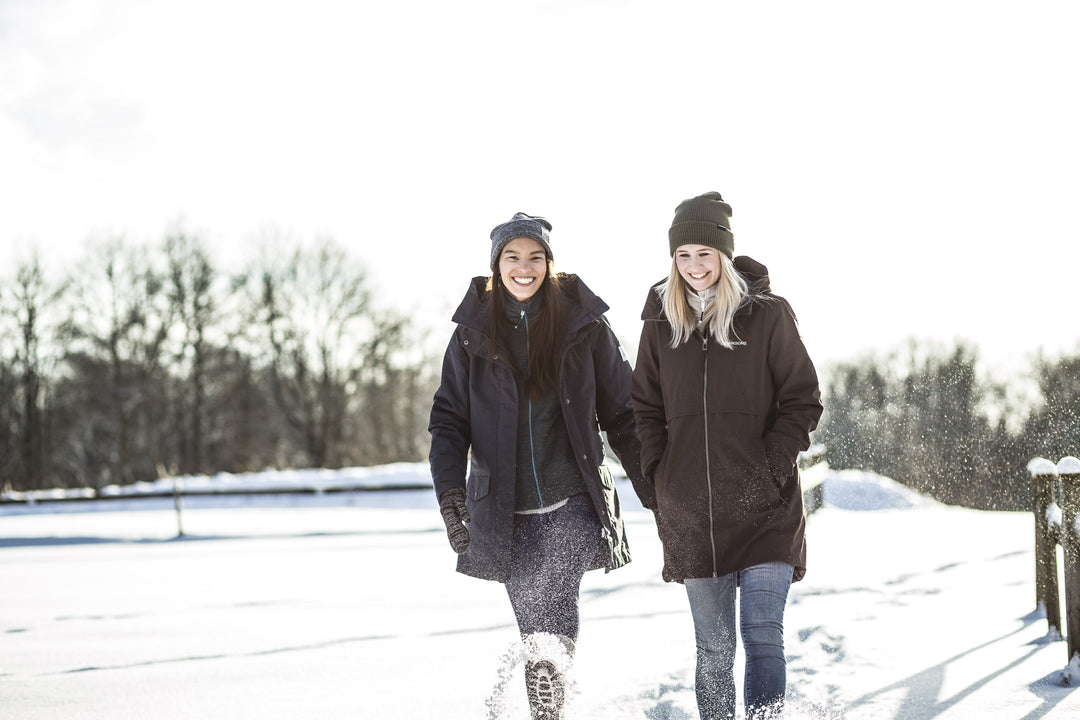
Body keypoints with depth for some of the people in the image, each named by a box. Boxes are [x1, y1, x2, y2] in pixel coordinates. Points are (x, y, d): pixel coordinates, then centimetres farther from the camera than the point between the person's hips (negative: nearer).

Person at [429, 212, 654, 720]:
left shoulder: (584, 325, 1)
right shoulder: (473, 333, 6)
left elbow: (622, 415, 7)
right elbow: (449, 418, 6)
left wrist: (655, 492, 5)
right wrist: (450, 492, -10)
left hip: (573, 505, -3)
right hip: (504, 511, 3)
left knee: (546, 612, -24)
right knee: (539, 629, 7)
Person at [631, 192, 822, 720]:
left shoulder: (767, 314, -2)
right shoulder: (662, 321, 8)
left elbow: (803, 402, 0)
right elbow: (645, 408, 16)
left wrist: (770, 469, -10)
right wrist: (660, 474, 3)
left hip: (764, 507, -3)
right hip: (690, 513, 3)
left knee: (763, 634, -9)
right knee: (713, 648, 8)